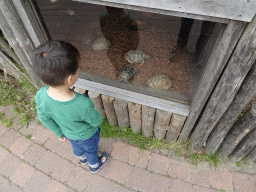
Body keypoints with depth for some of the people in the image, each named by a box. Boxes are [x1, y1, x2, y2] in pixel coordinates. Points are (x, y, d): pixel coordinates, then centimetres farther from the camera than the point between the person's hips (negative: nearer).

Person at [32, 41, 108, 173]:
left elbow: (44, 119, -11)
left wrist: (58, 133, 8)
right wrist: (99, 120, 1)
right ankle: (94, 166, 63)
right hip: (87, 135, -4)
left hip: (68, 134, 4)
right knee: (91, 150, 30)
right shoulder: (83, 105, -46)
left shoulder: (40, 96, -31)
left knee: (76, 147, 37)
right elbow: (96, 121, -25)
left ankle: (82, 158, 70)